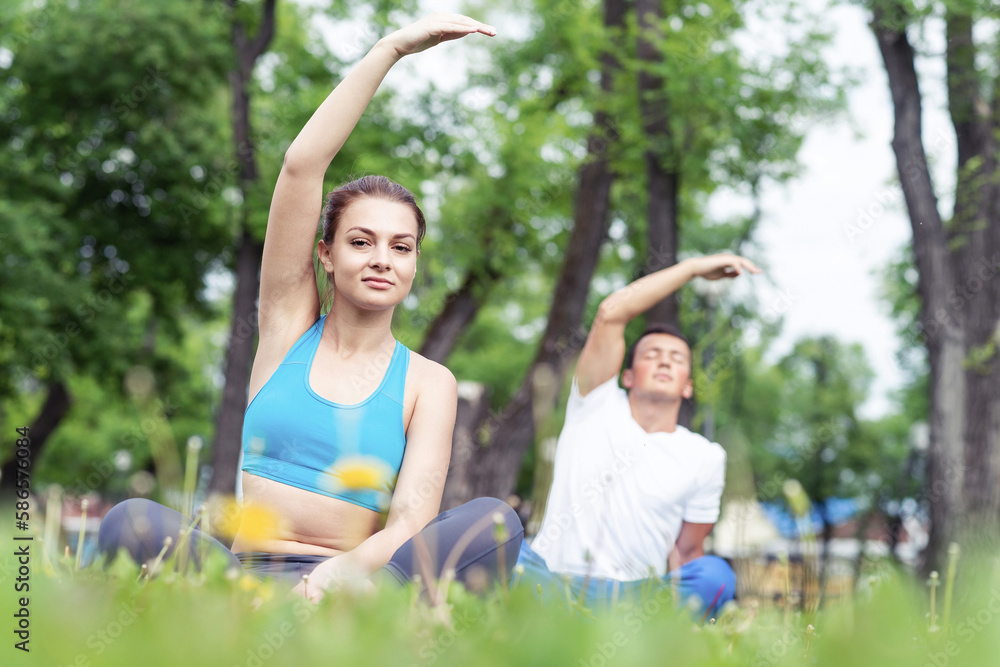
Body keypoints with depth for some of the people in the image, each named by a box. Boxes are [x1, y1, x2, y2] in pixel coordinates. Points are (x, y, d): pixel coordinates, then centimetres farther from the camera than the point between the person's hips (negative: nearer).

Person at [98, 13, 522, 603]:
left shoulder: (428, 383, 9)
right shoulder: (289, 322, 12)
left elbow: (412, 519, -6)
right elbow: (301, 166, 2)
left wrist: (342, 573, -30)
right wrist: (393, 47, 0)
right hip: (245, 573, 0)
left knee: (494, 522, -28)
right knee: (134, 522, -30)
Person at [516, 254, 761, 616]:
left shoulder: (705, 458, 11)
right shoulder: (597, 406, 8)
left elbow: (686, 550, 13)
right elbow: (610, 313, -4)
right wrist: (692, 267, -1)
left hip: (632, 596, 1)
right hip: (551, 579, -1)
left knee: (715, 574, -26)